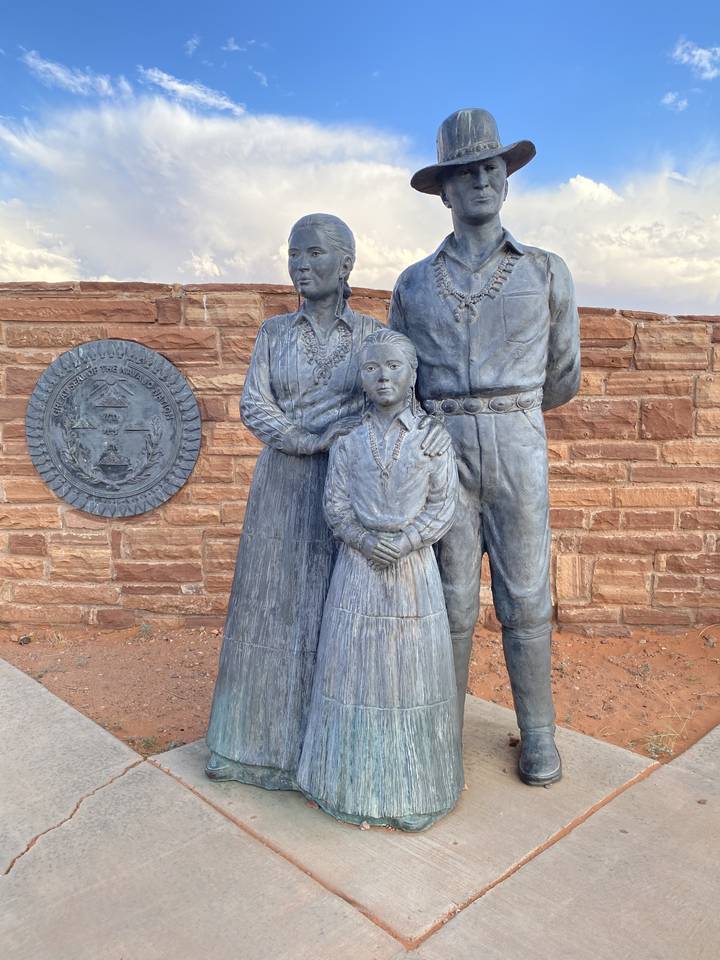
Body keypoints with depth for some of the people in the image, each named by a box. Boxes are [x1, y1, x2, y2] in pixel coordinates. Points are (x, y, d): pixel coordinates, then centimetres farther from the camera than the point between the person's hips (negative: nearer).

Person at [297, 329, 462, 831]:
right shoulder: (348, 442, 3)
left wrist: (406, 541, -16)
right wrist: (364, 540, -16)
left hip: (414, 565, -1)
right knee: (355, 667, 7)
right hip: (358, 565, 1)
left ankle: (414, 784, 25)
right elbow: (335, 503, 0)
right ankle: (357, 780, 24)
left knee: (412, 670, 7)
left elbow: (444, 503, -3)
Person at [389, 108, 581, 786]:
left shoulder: (546, 272, 8)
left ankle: (538, 738, 21)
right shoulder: (413, 284, 10)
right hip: (441, 453, 1)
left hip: (518, 452, 0)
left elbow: (562, 376, 15)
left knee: (524, 599, 4)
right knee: (451, 602, 4)